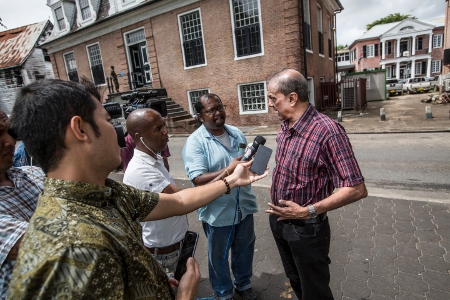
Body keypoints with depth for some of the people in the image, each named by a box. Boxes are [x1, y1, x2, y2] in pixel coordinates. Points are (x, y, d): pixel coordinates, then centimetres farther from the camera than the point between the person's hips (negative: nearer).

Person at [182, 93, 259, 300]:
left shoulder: (237, 133, 2)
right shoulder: (195, 142, -17)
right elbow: (198, 180, -24)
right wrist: (228, 171, -34)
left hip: (244, 206, 6)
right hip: (218, 212, -5)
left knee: (244, 250, 25)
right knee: (219, 256, 18)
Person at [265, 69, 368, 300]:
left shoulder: (327, 131, -27)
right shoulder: (284, 128, -1)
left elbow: (356, 189, -24)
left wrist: (308, 211, -27)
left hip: (306, 228, -7)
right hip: (278, 220, 7)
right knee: (295, 281, 29)